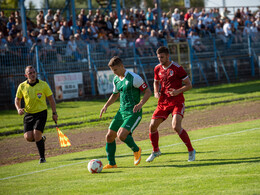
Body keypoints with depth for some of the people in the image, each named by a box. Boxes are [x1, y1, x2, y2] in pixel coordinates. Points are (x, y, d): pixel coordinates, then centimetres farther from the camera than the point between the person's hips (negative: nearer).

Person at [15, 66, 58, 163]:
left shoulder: (43, 84, -5)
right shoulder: (22, 86, 0)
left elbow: (51, 99, 3)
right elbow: (17, 99, 13)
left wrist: (54, 113, 0)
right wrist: (19, 109, -7)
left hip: (41, 112, -3)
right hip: (28, 114, 3)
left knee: (36, 134, -19)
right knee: (28, 137, -11)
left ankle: (42, 157, -4)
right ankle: (41, 139, 24)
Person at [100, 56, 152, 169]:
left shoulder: (133, 78, -14)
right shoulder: (116, 79, 10)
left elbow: (148, 92, -11)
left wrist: (140, 104, -25)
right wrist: (106, 106, 13)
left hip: (133, 112, -8)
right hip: (122, 112, 8)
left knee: (121, 135, -24)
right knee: (109, 136, 1)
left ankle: (136, 150, 5)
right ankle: (111, 163, 14)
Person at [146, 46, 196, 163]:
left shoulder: (177, 68, -11)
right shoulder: (158, 69, 7)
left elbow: (189, 85, -7)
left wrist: (178, 91, -23)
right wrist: (156, 93, 5)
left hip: (177, 102, -6)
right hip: (163, 102, 6)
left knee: (176, 126, -24)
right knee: (152, 126, 1)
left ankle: (191, 151, -9)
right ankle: (156, 151, 24)